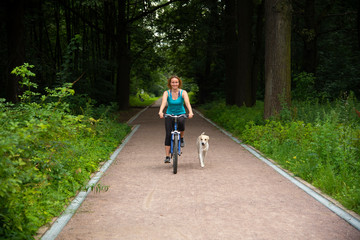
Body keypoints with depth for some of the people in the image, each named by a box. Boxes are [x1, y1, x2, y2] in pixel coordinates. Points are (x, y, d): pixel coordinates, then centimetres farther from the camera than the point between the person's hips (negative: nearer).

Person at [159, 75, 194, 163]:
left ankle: (181, 138, -5)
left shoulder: (183, 92, -10)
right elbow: (163, 102, -27)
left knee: (181, 122, -35)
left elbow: (187, 102, -26)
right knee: (168, 135, -10)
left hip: (181, 114, -1)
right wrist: (161, 111, -47)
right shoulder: (166, 93, -10)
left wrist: (190, 112, -45)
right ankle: (167, 156, -2)